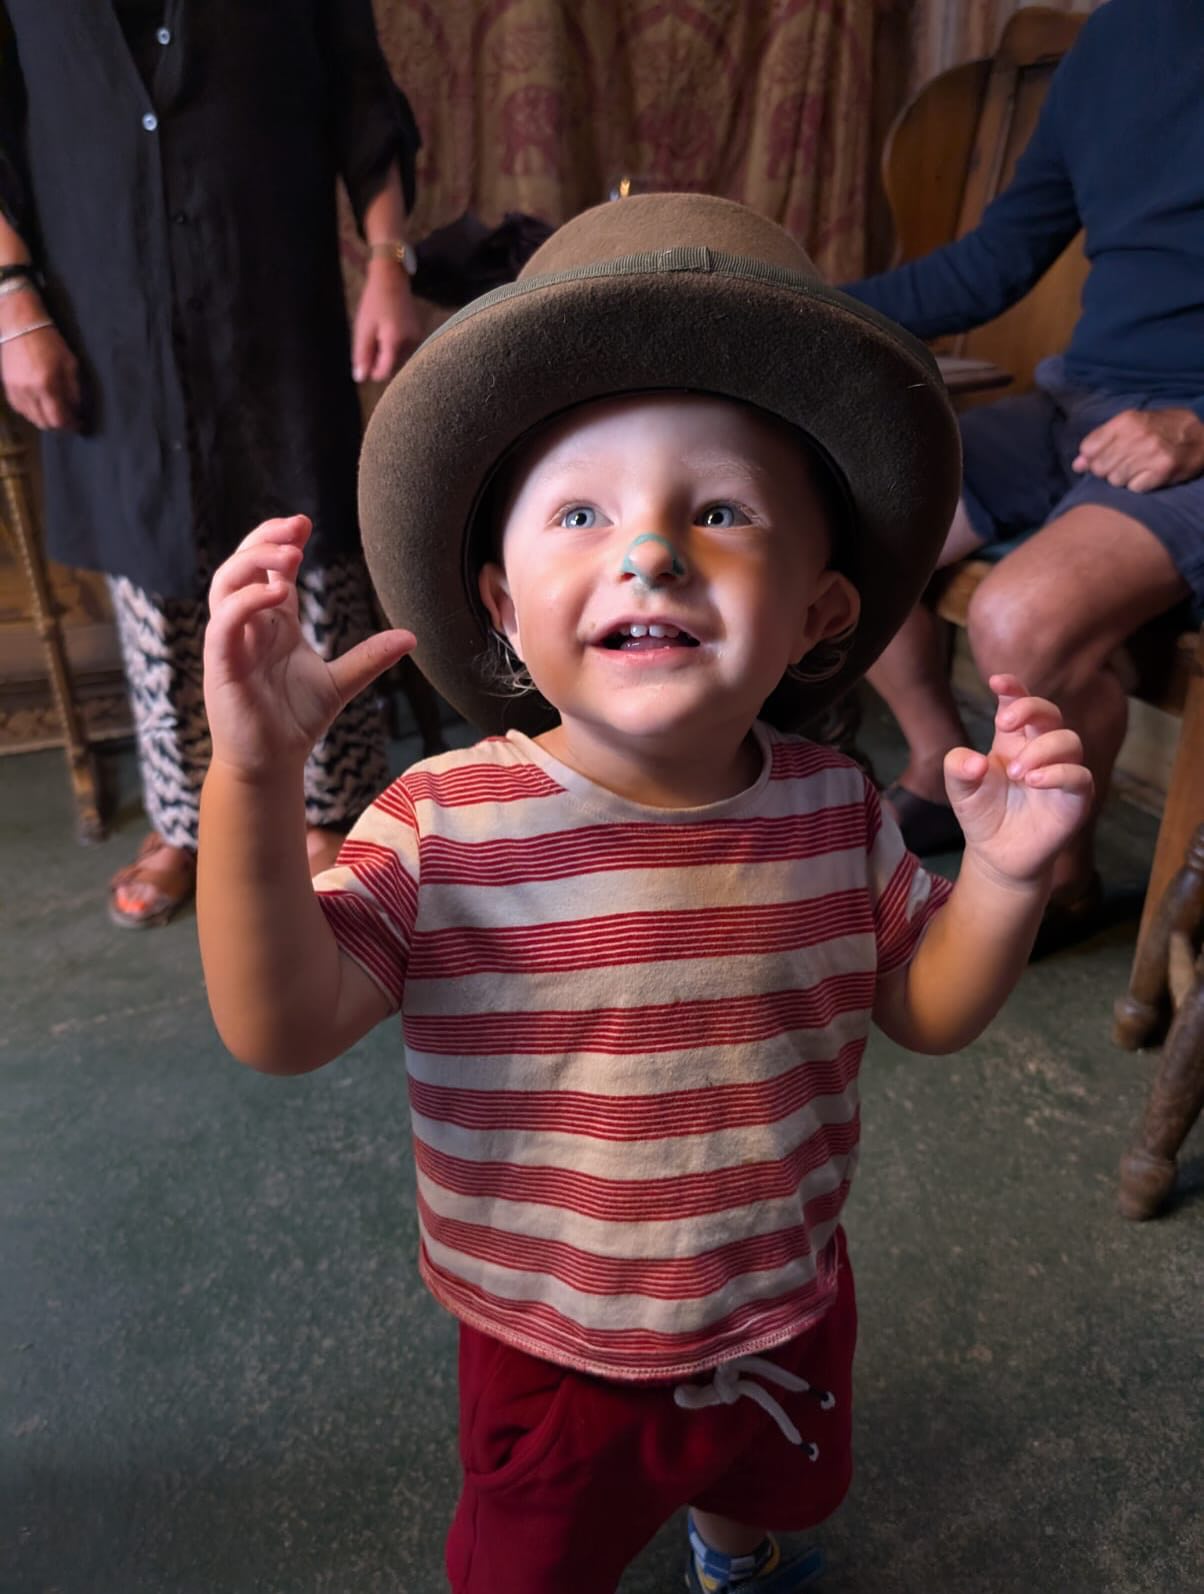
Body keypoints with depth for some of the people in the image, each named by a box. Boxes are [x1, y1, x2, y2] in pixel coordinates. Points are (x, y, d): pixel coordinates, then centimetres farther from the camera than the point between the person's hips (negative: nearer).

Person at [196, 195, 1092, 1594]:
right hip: (551, 1358, -3)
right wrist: (254, 782, -46)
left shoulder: (832, 811, -17)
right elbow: (280, 1029, -33)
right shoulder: (442, 824, -27)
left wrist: (1004, 875, -25)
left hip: (785, 1323, 4)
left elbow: (927, 1009, -6)